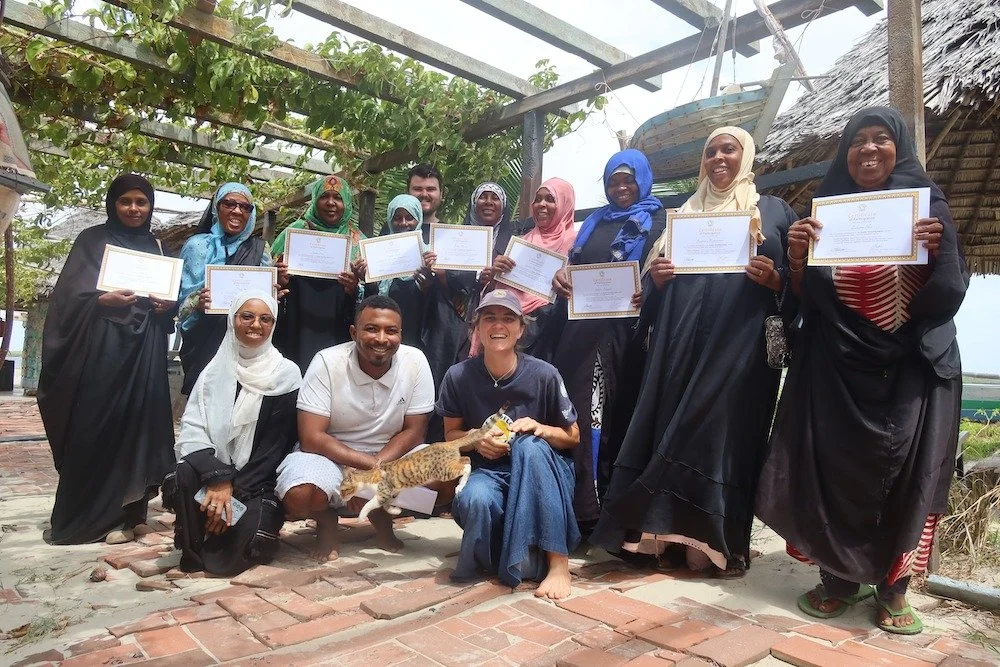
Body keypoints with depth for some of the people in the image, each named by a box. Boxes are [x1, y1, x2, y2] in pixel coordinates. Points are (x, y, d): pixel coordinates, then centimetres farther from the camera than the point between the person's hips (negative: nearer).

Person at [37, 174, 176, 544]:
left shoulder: (154, 246, 17)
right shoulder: (92, 240, 6)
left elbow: (168, 293, 19)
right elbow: (67, 294, -1)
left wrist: (168, 304, -4)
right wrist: (103, 300, -20)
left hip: (143, 350, 3)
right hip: (99, 348, -3)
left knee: (132, 426, 1)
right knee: (93, 429, -4)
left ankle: (122, 514, 6)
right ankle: (84, 515, 5)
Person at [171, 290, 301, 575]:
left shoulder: (286, 374, -1)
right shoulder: (215, 369, 5)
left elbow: (277, 445, -4)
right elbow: (192, 426, -5)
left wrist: (235, 490, -13)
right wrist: (217, 477, -22)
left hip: (259, 485, -2)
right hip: (211, 472, 3)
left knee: (240, 551, -27)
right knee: (185, 474, -31)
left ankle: (258, 526, 8)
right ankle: (195, 550, -7)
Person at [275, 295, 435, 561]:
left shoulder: (415, 361, -12)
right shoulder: (327, 362, -17)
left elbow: (414, 431, -7)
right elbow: (311, 438, -18)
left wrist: (377, 467, -22)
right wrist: (370, 464, -26)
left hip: (392, 453, 3)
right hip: (330, 454, -2)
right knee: (298, 496, -33)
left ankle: (382, 516, 10)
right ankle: (326, 519, 7)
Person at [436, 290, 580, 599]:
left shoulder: (544, 375, -11)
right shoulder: (458, 376, -8)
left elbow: (573, 437, 0)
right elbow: (451, 434, 6)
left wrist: (540, 429, -21)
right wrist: (476, 440, -16)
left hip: (540, 473, 0)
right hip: (487, 471, 0)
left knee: (529, 445, -35)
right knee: (474, 500, -35)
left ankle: (558, 563, -29)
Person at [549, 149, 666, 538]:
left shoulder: (658, 222, 7)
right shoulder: (594, 222, 21)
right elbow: (575, 265, 19)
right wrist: (561, 277, -3)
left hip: (626, 329, -4)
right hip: (584, 329, 4)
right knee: (581, 414, 0)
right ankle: (582, 508, 6)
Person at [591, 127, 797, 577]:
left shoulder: (773, 211, 12)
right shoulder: (685, 212, 21)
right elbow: (658, 276, 19)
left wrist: (773, 279, -13)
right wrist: (656, 276, -3)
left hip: (739, 343, -2)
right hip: (681, 342, 3)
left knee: (727, 430, -4)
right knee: (674, 427, -2)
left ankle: (723, 543, 6)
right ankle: (674, 534, 6)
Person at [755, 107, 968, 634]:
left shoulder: (927, 202, 4)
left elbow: (948, 295, -2)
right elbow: (803, 298, 4)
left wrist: (936, 251, -20)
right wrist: (796, 255, -14)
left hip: (910, 365, -1)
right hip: (836, 363, 1)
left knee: (905, 469, 0)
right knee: (832, 465, 0)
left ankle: (893, 586, 14)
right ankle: (839, 577, 14)